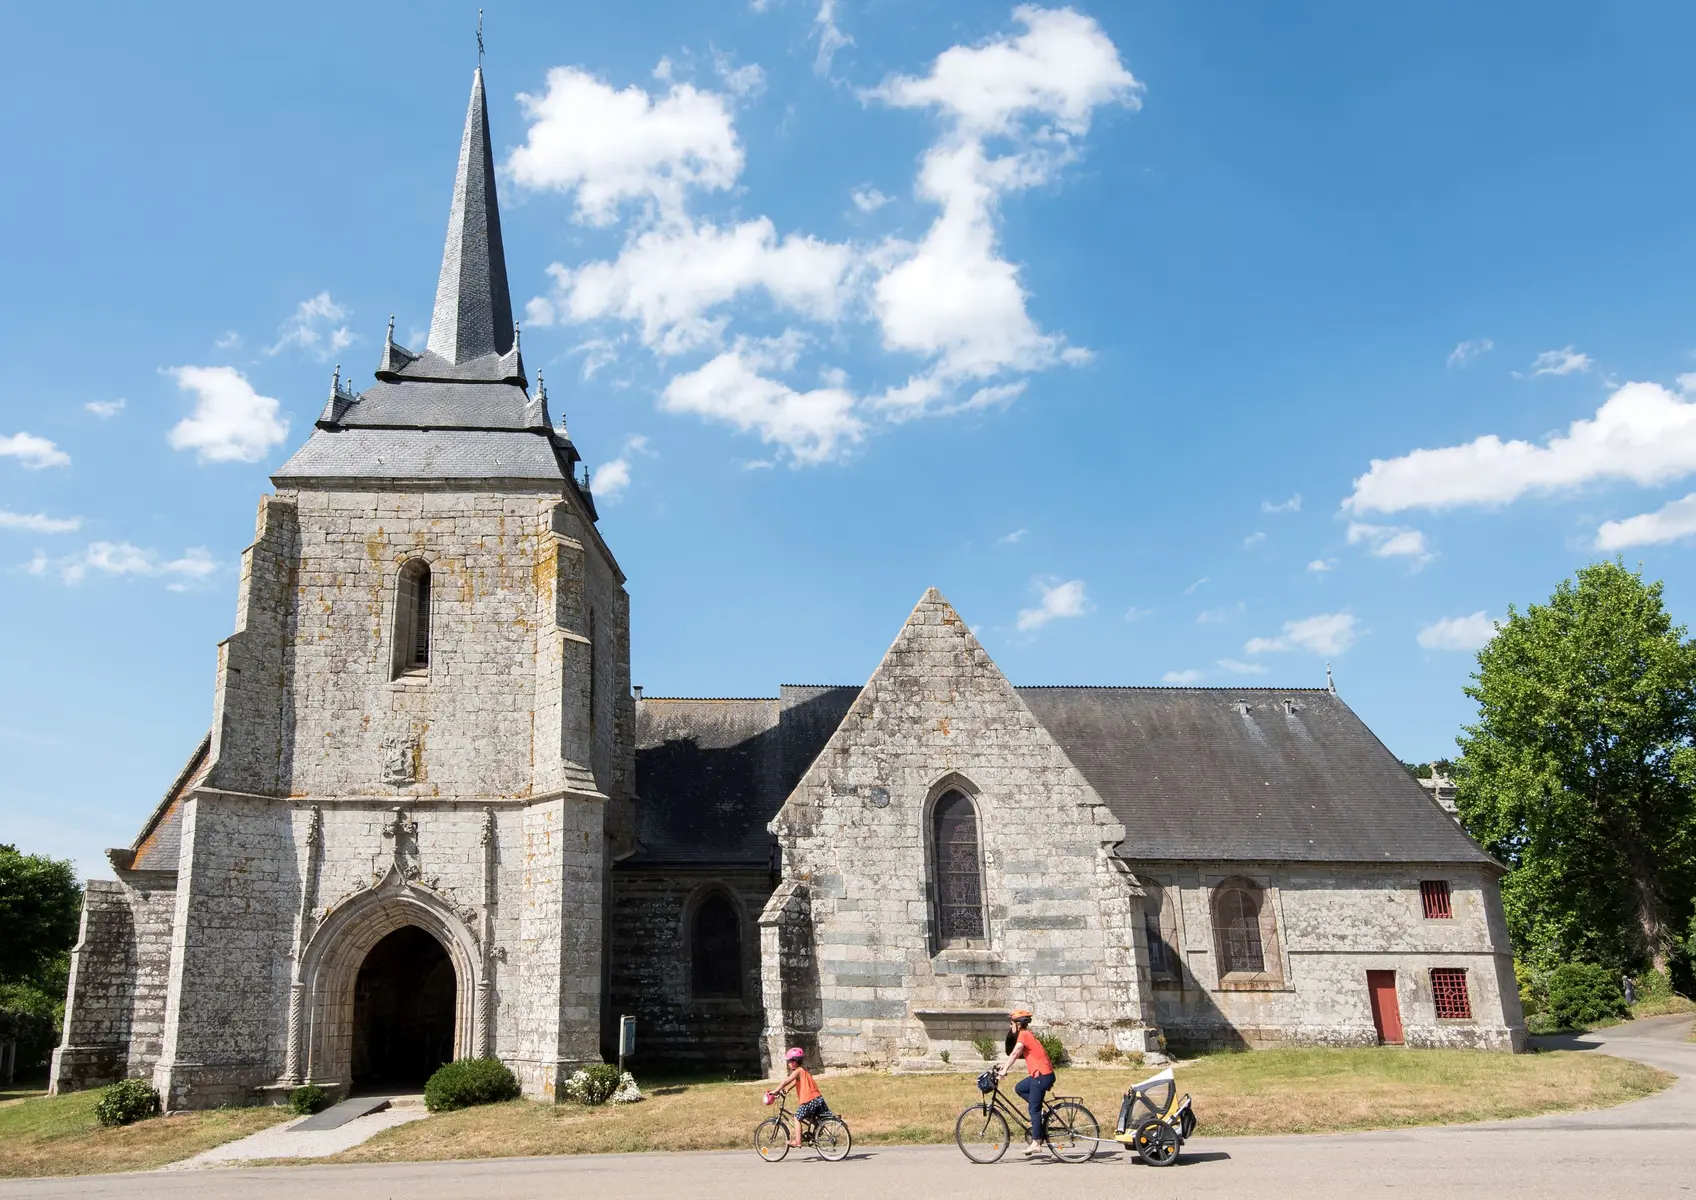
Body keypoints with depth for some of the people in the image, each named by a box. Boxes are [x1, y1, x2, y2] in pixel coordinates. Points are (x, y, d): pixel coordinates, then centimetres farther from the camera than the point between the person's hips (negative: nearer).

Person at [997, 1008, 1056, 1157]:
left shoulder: (1023, 1035, -10)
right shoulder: (1027, 1034, 18)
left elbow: (1014, 1053, -22)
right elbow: (1017, 1055, 22)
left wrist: (1004, 1070, -24)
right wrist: (1005, 1066, 16)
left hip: (1042, 1075, -9)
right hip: (1042, 1074, 9)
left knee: (1034, 1109, -5)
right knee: (1019, 1088, 18)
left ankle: (1036, 1143, -3)